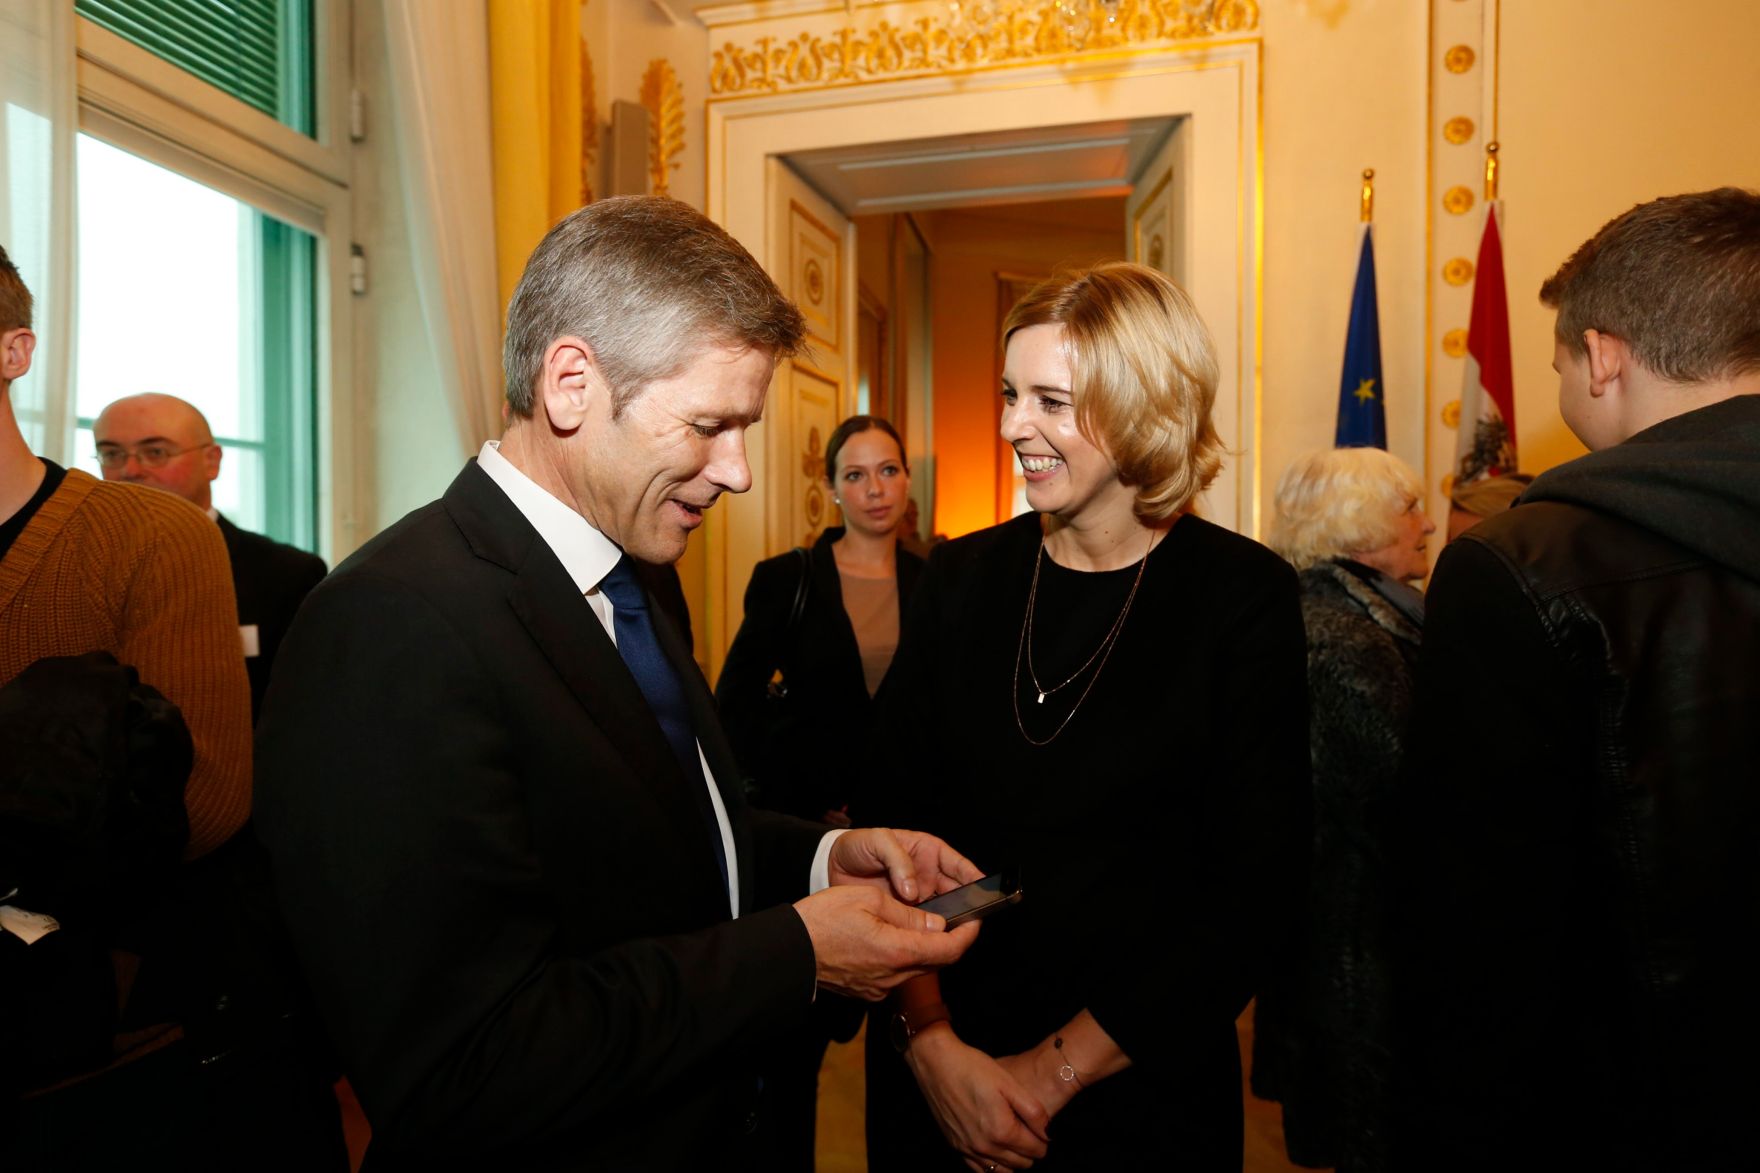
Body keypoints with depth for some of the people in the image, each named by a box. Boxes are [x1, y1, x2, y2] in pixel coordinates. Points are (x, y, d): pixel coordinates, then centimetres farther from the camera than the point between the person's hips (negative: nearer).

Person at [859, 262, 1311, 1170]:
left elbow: (1256, 885, -12)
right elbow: (888, 814, -4)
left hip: (1142, 1088, -2)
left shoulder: (1243, 595, -10)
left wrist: (1056, 1071, -13)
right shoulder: (960, 576, -3)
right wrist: (931, 1041, -14)